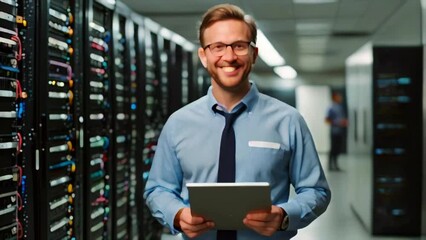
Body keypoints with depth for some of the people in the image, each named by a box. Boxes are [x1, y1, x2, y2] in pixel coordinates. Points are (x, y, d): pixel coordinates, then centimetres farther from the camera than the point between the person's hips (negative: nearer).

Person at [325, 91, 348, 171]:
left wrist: (345, 122, 2)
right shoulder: (331, 108, -10)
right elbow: (327, 120, -13)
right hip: (335, 131, -7)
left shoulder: (340, 108, 13)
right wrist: (338, 123, -19)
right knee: (333, 149, -3)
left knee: (338, 149, 10)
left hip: (340, 131, 7)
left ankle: (335, 164, 18)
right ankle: (330, 165, 5)